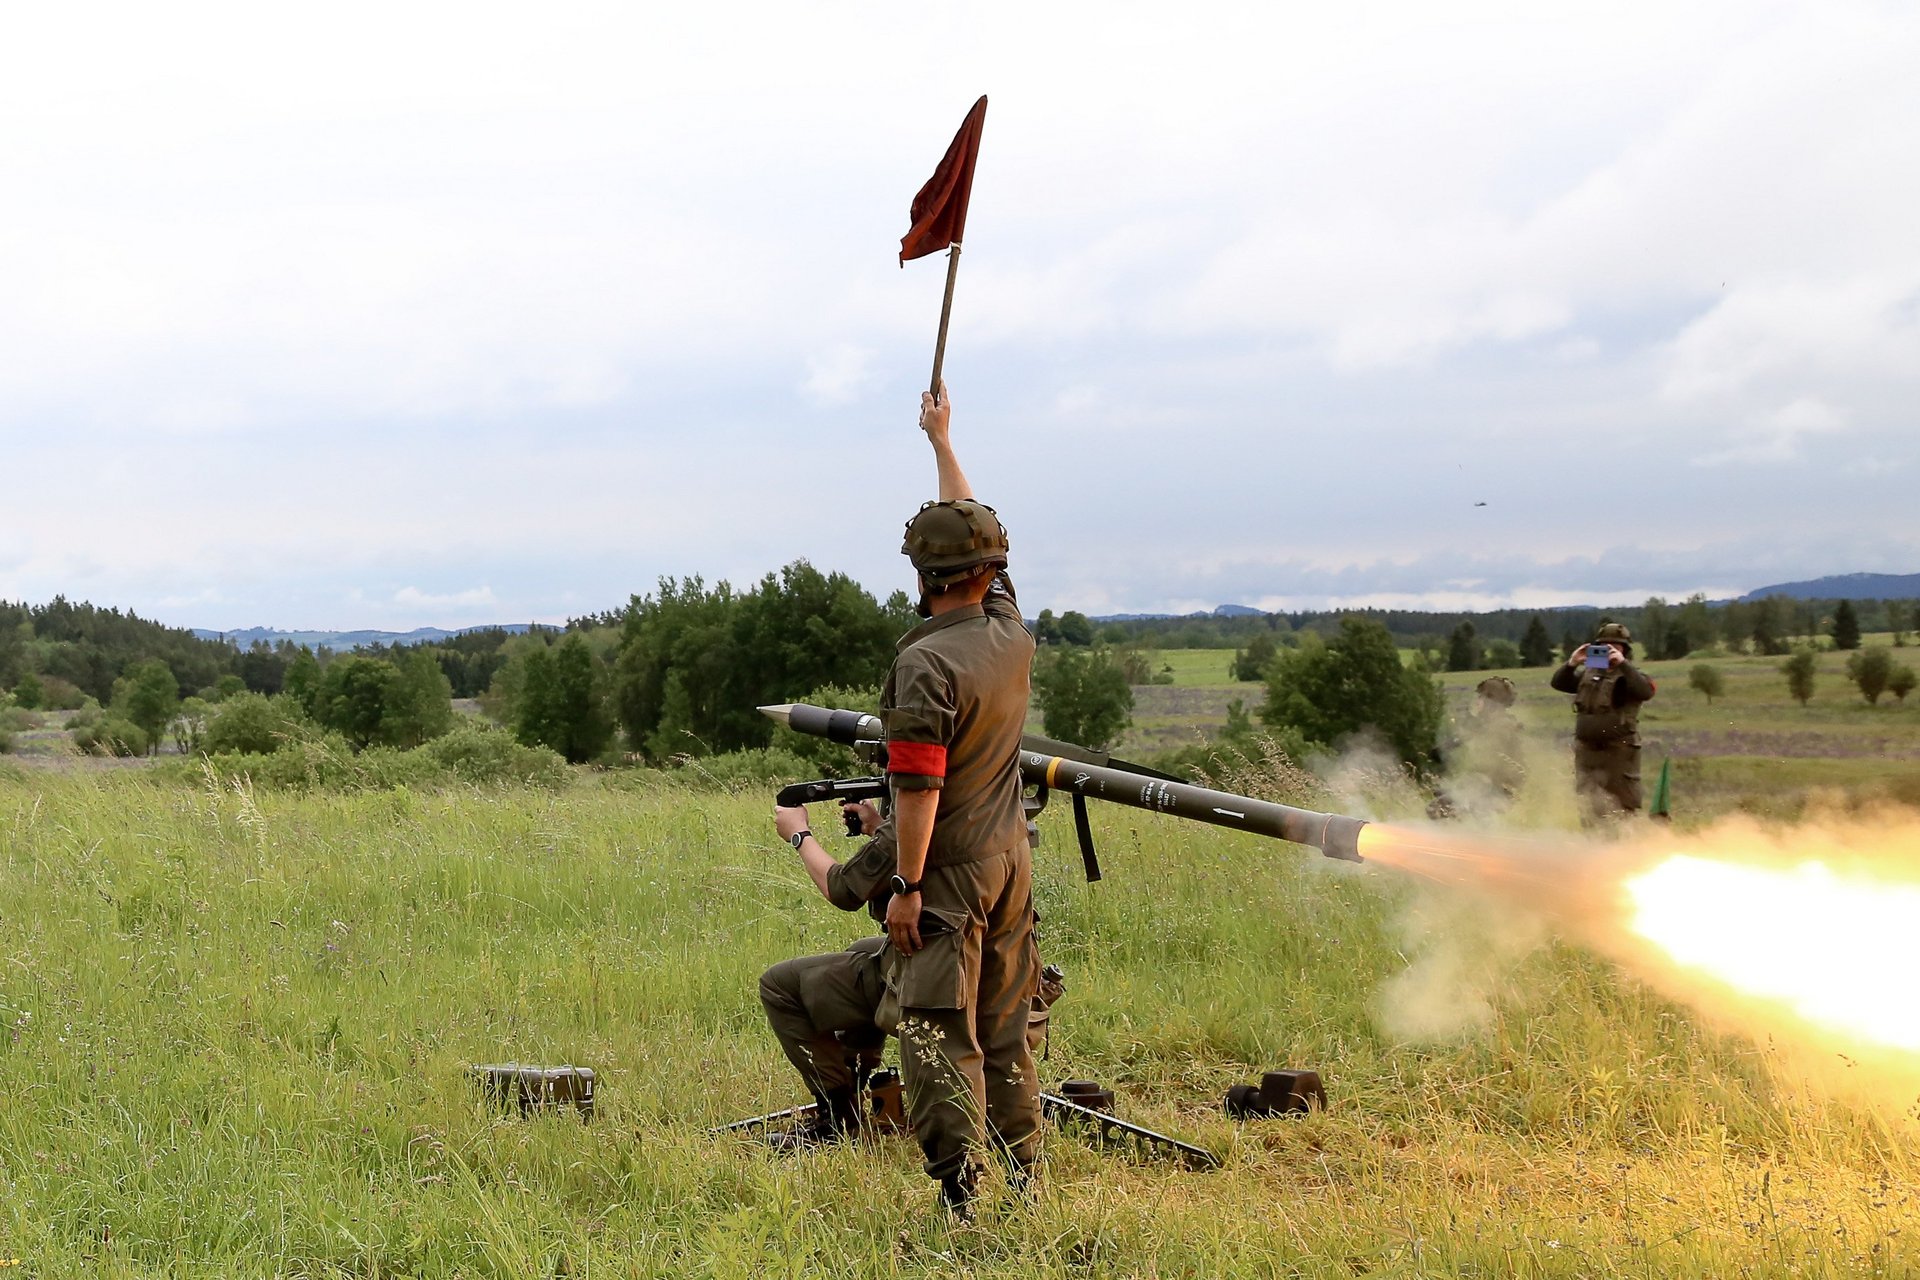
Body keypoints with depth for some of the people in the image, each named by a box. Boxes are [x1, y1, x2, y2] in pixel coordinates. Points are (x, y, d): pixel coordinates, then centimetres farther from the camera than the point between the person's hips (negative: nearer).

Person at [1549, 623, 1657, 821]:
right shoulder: (1587, 673, 12)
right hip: (1587, 750, 5)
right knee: (1586, 806, 11)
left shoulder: (1629, 674, -2)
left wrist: (1622, 664, -27)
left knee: (1625, 807, -1)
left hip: (1619, 752, -5)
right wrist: (1572, 663, -11)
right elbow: (1558, 683, 7)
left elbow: (1646, 692, -21)